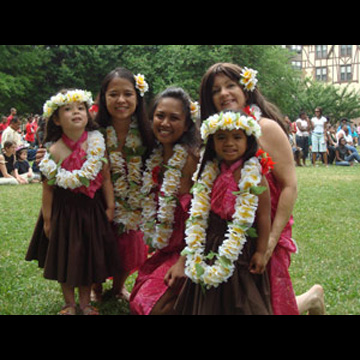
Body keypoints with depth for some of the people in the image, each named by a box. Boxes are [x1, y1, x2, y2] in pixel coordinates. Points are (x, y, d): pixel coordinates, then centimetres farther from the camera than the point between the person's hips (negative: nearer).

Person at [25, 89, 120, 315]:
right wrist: (47, 219, -3)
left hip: (92, 209, 1)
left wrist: (110, 207, -2)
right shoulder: (55, 151, -12)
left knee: (90, 256, 13)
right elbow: (48, 187, -6)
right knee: (65, 258, 10)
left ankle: (85, 302, 33)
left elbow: (106, 179, -2)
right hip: (64, 209, -1)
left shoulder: (97, 144, -8)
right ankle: (69, 303, 31)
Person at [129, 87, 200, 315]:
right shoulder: (157, 157, 5)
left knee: (156, 306, -14)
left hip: (187, 249, -8)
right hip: (166, 249, 8)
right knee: (138, 302, 9)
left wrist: (183, 261, -21)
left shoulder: (189, 157, -17)